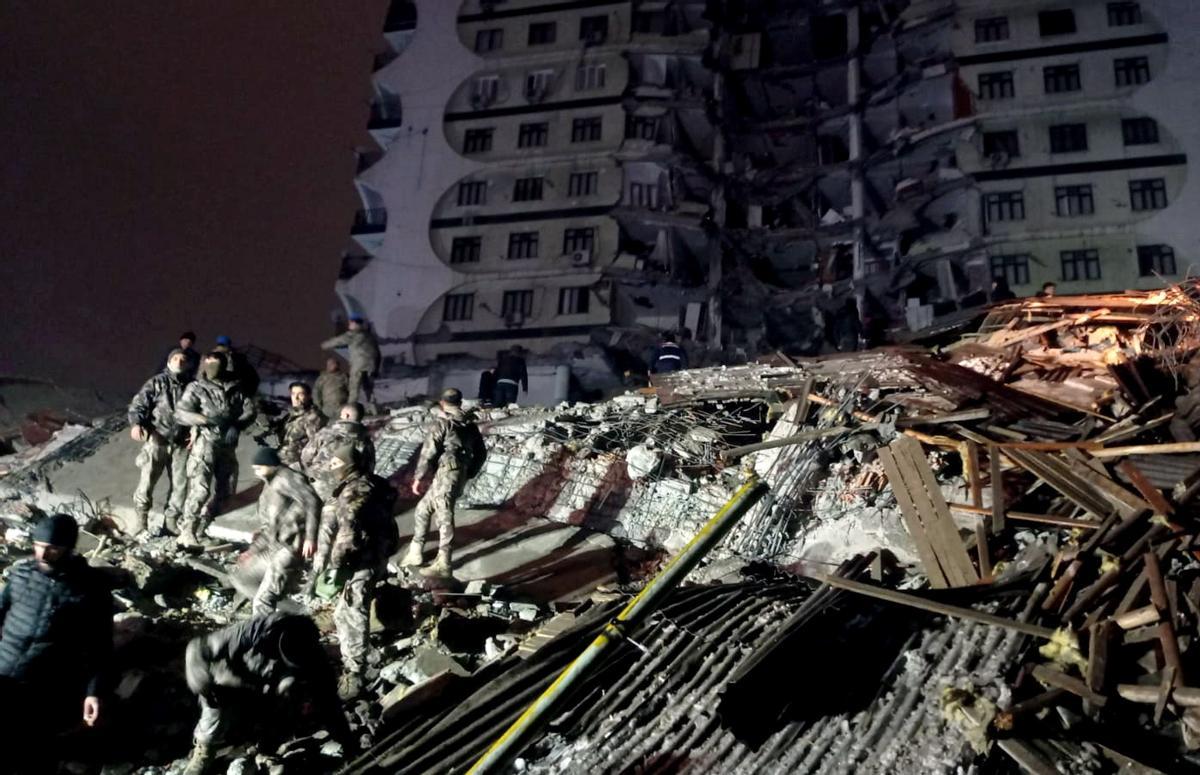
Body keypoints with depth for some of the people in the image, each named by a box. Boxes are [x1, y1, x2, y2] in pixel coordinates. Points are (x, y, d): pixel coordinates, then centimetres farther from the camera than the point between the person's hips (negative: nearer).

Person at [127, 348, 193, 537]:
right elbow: (138, 404, -6)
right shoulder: (156, 383, 0)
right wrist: (136, 423, -23)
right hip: (156, 440, -3)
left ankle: (171, 519, 19)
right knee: (147, 480, -4)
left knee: (180, 484, 5)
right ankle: (140, 518, 9)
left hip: (181, 443, 3)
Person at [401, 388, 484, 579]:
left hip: (446, 473, -8)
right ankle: (415, 552, 22)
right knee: (422, 510, 17)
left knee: (444, 517, -4)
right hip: (461, 475, 8)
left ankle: (443, 565, -1)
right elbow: (480, 453, 18)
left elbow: (428, 452, -10)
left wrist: (418, 477, -1)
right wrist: (469, 474, 27)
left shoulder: (442, 423, -6)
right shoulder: (470, 424, 15)